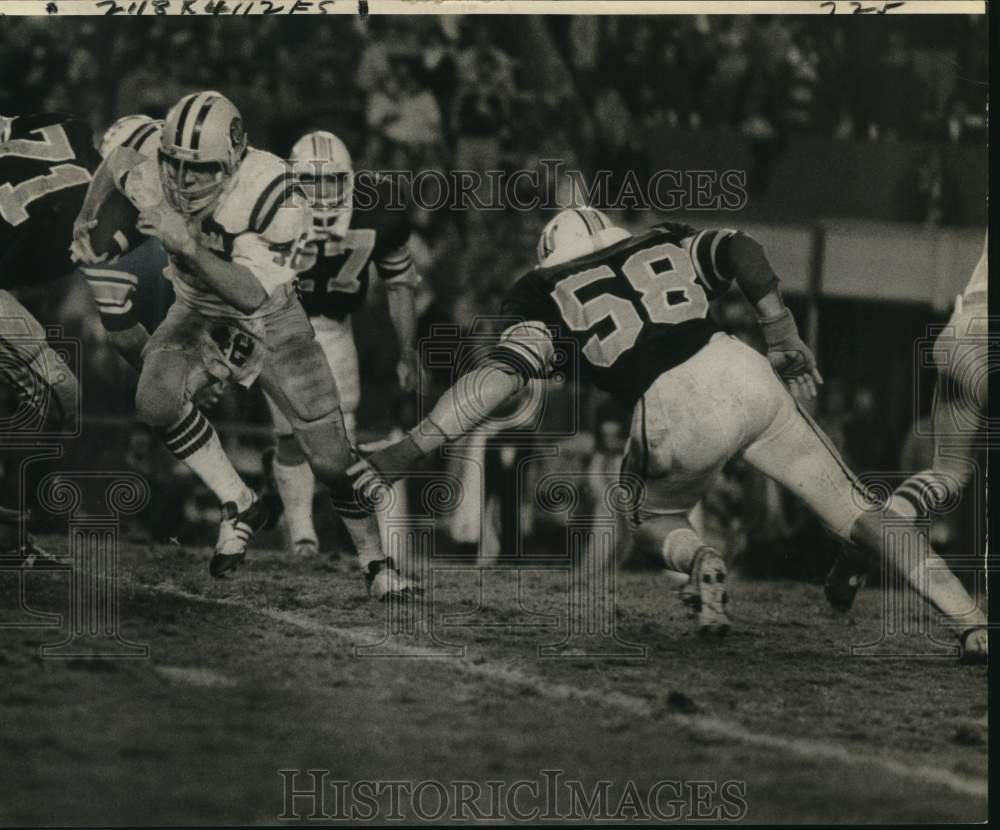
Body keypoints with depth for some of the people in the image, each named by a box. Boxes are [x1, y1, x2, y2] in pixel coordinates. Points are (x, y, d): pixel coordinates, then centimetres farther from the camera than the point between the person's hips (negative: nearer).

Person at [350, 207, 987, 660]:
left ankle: (700, 560, -6)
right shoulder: (666, 248, 26)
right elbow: (742, 251, 8)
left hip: (676, 413, -2)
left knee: (655, 518, 28)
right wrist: (785, 342, 14)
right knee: (851, 507, 11)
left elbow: (500, 375, 4)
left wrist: (411, 450, 2)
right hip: (743, 374, 2)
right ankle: (971, 619, 1)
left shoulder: (552, 300, 17)